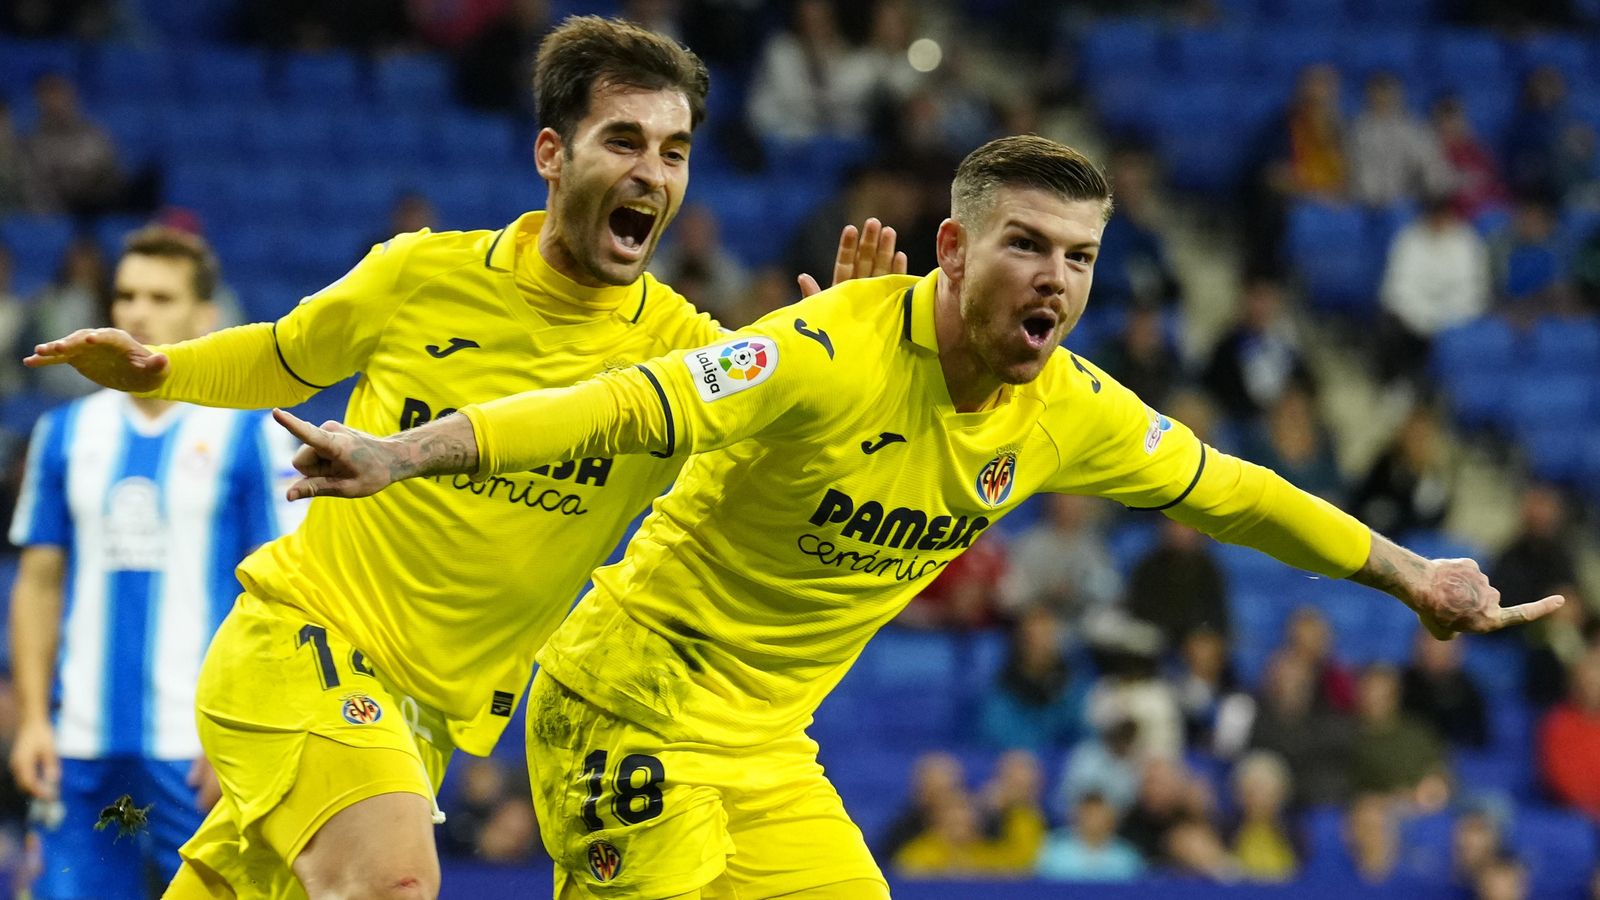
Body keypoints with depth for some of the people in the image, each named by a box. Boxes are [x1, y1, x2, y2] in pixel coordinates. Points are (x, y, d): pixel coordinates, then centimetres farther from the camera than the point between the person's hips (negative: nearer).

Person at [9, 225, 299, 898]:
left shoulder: (250, 433, -1)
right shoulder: (67, 432, 11)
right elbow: (39, 582, 14)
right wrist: (32, 717, 4)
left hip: (199, 751, -4)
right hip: (82, 748, 4)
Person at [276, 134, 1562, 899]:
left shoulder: (1070, 410, -2)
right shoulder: (833, 355, -25)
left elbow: (1226, 490, 14)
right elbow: (627, 406, -34)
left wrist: (1410, 574, 23)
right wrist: (403, 456, -45)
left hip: (767, 747, 8)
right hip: (631, 706, -8)